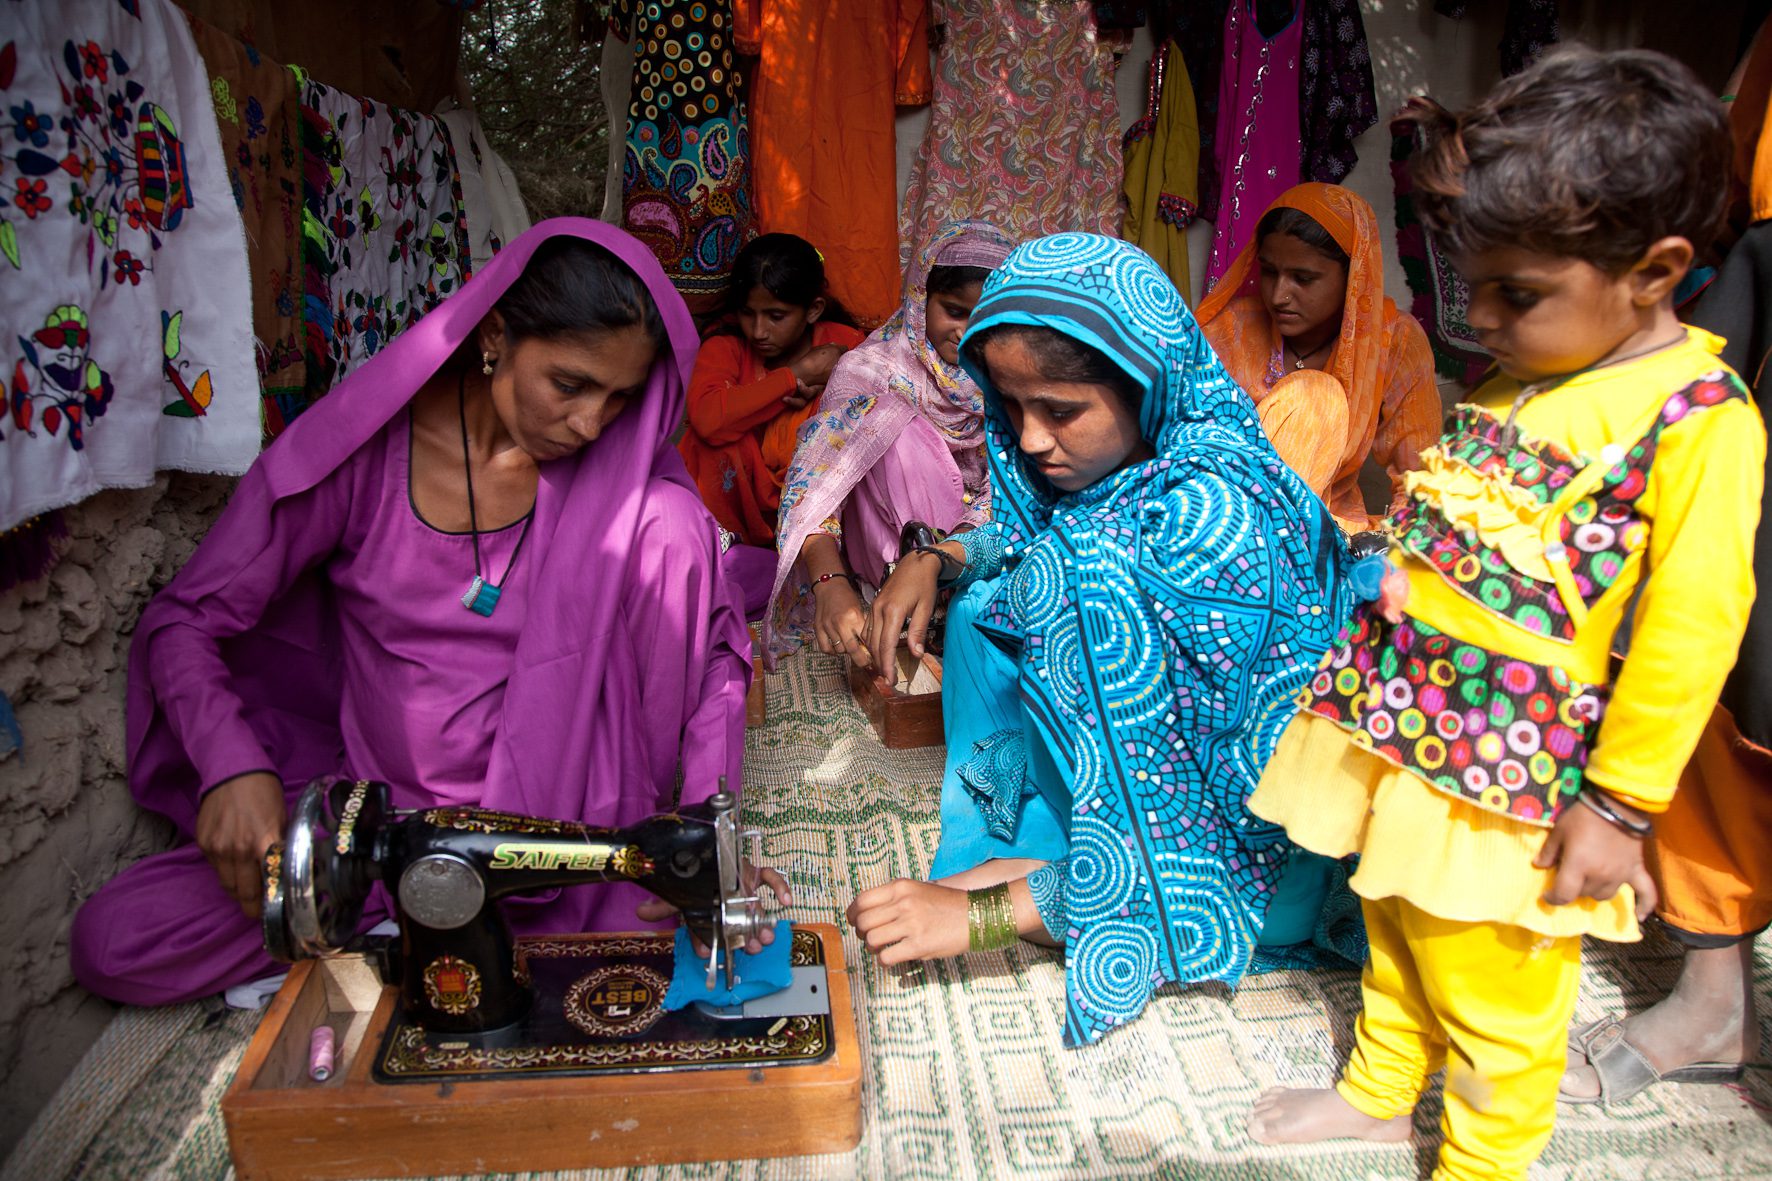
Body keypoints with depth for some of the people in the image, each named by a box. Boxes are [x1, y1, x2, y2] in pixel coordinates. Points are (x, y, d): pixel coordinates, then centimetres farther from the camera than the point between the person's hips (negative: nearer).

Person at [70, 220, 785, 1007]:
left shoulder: (627, 476, -9)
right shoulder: (364, 441, -10)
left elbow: (716, 647, -5)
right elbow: (185, 620, -4)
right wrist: (233, 766, -22)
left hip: (554, 812, 0)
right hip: (379, 805, 1)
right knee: (110, 946, -11)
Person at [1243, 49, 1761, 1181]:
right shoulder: (1522, 373, 5)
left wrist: (1622, 805, -15)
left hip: (1512, 784, -7)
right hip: (1407, 732, 7)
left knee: (1493, 996, 12)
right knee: (1397, 934, 26)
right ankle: (1379, 1089, 49)